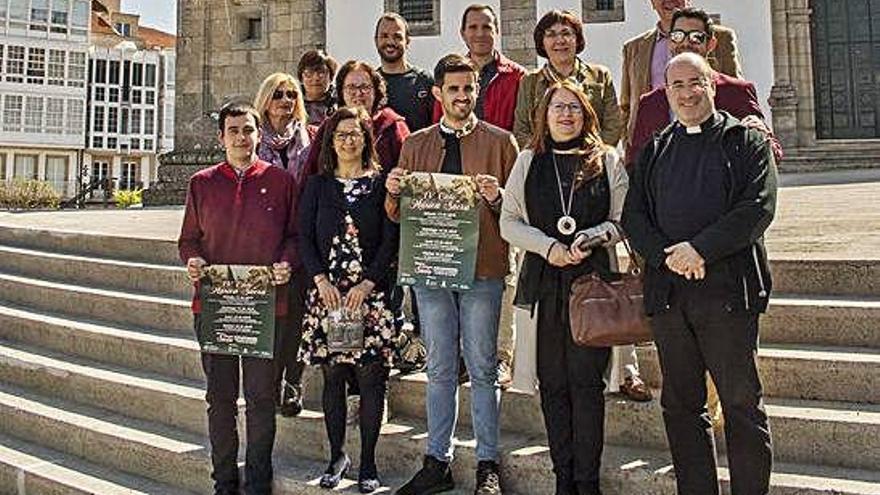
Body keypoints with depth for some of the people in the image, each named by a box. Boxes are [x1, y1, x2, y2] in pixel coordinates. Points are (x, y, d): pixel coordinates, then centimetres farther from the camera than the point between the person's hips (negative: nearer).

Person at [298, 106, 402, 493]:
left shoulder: (381, 184, 4)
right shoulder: (318, 185, 11)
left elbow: (390, 240, -1)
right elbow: (304, 237, 6)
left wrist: (367, 285, -11)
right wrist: (321, 280, -8)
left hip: (372, 292, -2)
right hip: (326, 290, 2)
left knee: (370, 376, -2)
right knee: (332, 374, 6)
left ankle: (368, 461, 10)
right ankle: (337, 455, 19)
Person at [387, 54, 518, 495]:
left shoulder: (500, 141, 6)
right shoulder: (416, 145, 13)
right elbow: (397, 214, 13)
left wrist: (496, 198, -17)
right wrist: (393, 192, -8)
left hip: (483, 266, -2)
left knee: (482, 368, 3)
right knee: (439, 369, 9)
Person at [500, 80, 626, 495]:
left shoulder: (608, 162, 8)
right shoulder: (528, 162, 12)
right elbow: (509, 222, 8)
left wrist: (591, 238, -13)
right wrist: (548, 246, -7)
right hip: (543, 282, 2)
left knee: (586, 382, -2)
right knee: (552, 383, 5)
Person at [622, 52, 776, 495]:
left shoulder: (746, 140, 6)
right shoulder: (655, 150, 17)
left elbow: (759, 208, -7)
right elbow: (633, 215, 8)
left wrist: (699, 249, -15)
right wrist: (666, 255, -9)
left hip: (728, 289, -4)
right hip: (667, 291, 4)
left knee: (742, 403, 3)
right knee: (680, 404, 10)